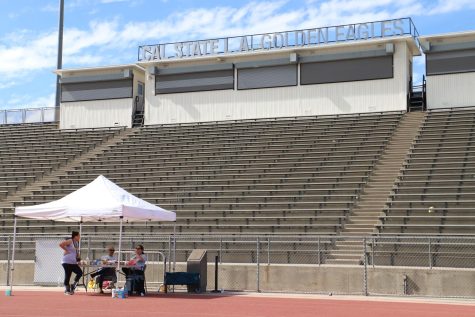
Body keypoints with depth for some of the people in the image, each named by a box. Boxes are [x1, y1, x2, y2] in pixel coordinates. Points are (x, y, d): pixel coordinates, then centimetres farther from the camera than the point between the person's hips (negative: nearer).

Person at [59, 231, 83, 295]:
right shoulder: (70, 241, -12)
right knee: (67, 275, -4)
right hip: (67, 262, -8)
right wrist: (66, 250, -16)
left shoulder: (77, 243, 13)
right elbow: (61, 244, -22)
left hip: (73, 262, 8)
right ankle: (67, 290, 6)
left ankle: (73, 286, 12)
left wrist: (78, 257, 12)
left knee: (80, 273, -1)